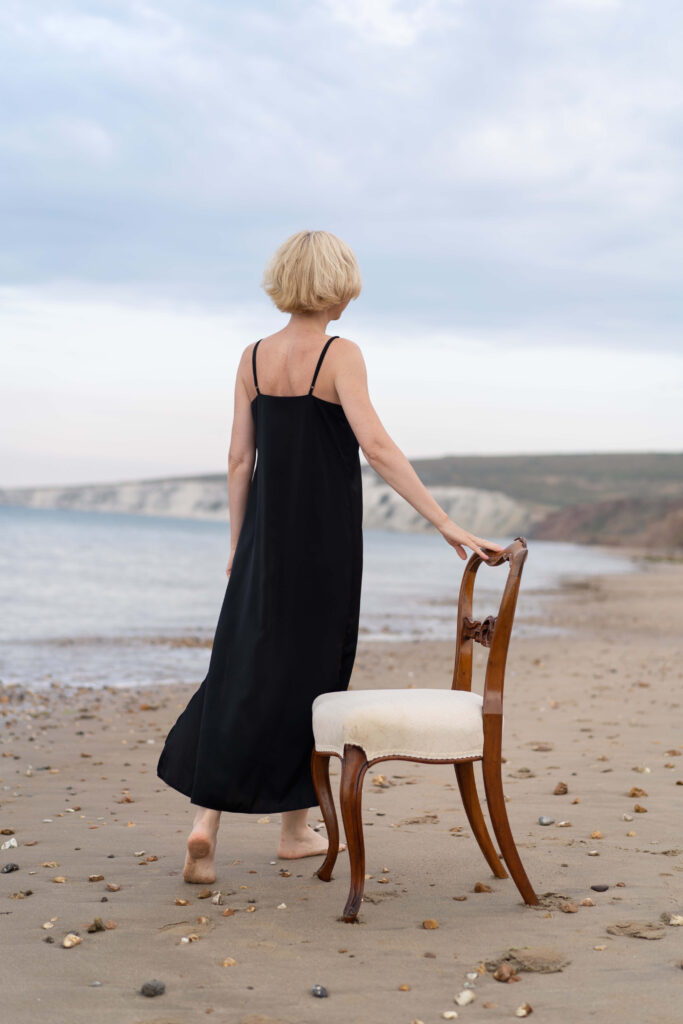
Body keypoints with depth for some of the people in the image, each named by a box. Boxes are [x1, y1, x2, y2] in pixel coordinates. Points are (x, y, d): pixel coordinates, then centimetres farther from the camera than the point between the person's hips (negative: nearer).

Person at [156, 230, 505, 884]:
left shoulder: (254, 357, 4)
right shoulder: (340, 354, -11)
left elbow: (239, 458, 6)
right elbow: (375, 445, -22)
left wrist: (237, 544, 15)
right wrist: (445, 523, -23)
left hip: (265, 536, 4)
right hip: (326, 539, -4)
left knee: (240, 670, 7)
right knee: (309, 675, 8)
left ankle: (207, 818, -7)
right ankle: (296, 825, 19)